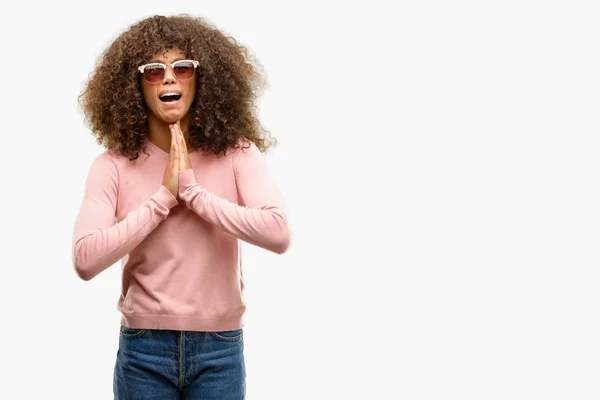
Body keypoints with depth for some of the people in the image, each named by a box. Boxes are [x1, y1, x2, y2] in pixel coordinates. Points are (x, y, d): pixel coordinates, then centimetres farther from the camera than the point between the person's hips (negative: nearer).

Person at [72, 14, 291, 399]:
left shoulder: (237, 154, -4)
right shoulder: (113, 166, -4)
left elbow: (278, 233, -18)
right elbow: (86, 260, -14)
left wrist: (193, 192, -16)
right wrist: (163, 196, -15)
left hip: (220, 350, 0)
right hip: (143, 350, 0)